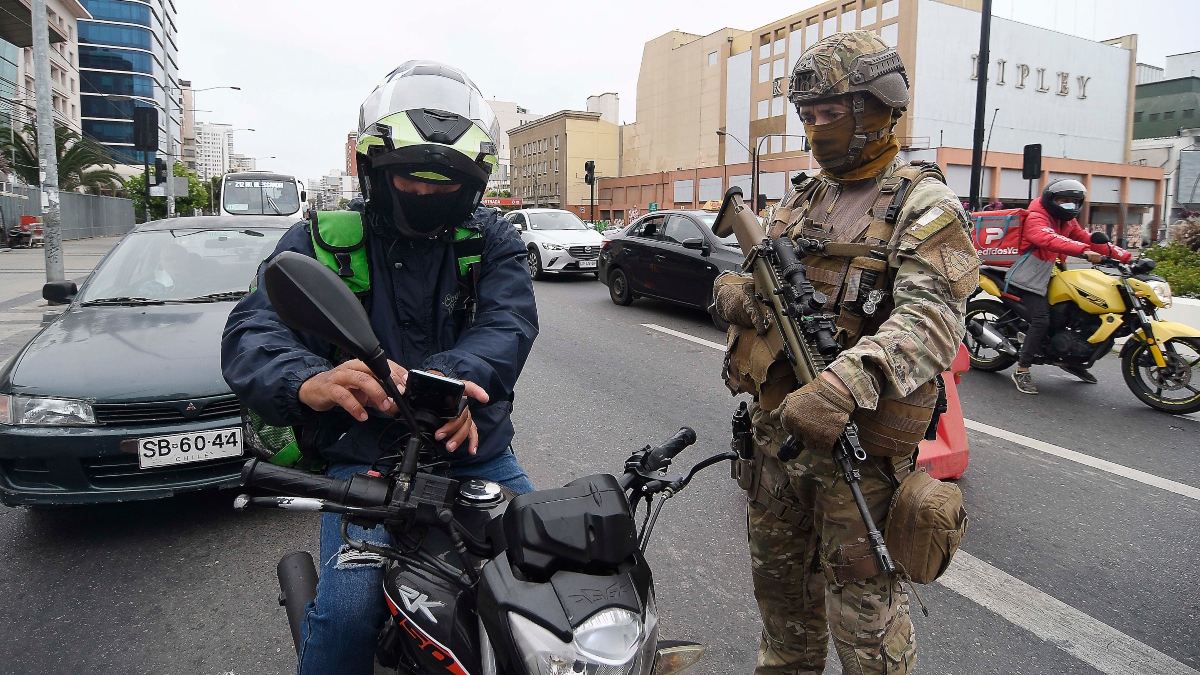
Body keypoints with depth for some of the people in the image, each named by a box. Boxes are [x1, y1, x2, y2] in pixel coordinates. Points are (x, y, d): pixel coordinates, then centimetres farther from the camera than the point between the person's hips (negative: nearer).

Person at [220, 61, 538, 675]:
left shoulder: (493, 242, 4)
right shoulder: (320, 241, 0)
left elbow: (508, 324, -15)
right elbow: (251, 335, -15)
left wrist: (448, 379, -39)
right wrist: (310, 381, -41)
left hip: (478, 453, 2)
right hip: (365, 459, -2)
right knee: (347, 611, -22)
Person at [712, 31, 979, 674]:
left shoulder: (923, 205, -9)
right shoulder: (801, 201, 13)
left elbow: (929, 318, -23)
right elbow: (760, 285, 17)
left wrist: (845, 384, -39)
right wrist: (738, 293, -9)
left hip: (858, 435, -7)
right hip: (775, 426, 7)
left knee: (862, 602, 4)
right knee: (777, 573, 23)